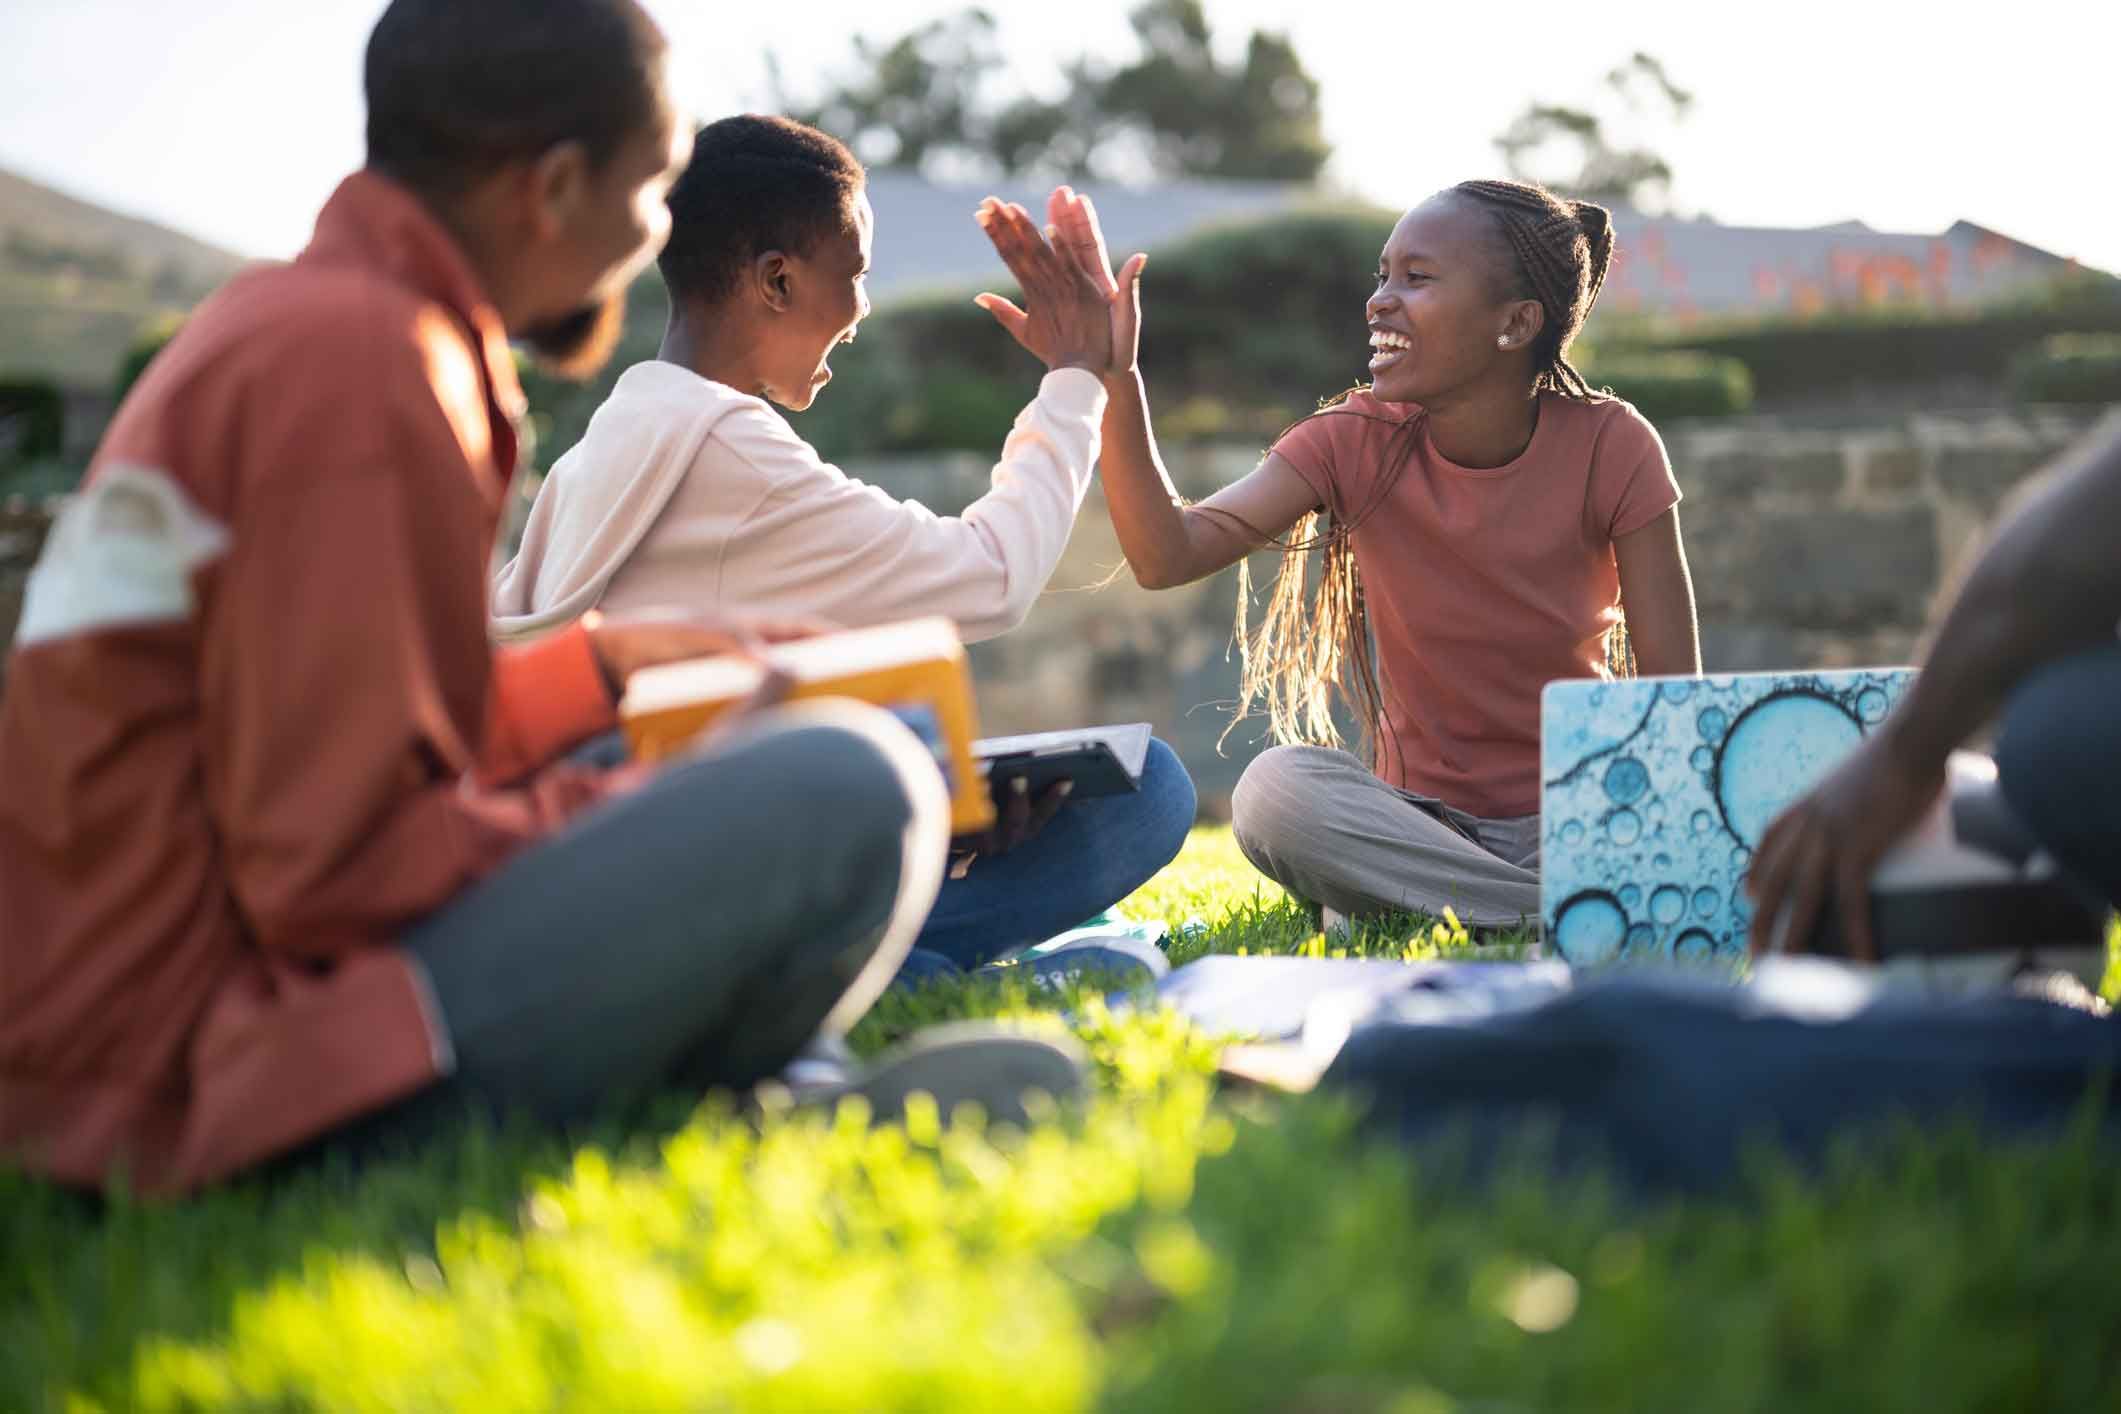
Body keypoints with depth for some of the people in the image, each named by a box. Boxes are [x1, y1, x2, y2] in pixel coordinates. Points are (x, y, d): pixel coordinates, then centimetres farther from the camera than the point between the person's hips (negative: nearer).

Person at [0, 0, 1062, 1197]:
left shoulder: (290, 323, 13)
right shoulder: (361, 362, -18)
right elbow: (337, 864, -22)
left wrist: (603, 661, 23)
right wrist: (642, 818, -9)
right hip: (213, 1067, -11)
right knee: (852, 794, -23)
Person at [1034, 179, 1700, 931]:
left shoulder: (1610, 449, -9)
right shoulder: (1355, 443, -5)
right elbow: (1167, 555, -19)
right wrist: (1112, 380, -29)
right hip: (1420, 819, 2)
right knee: (1275, 789, -33)